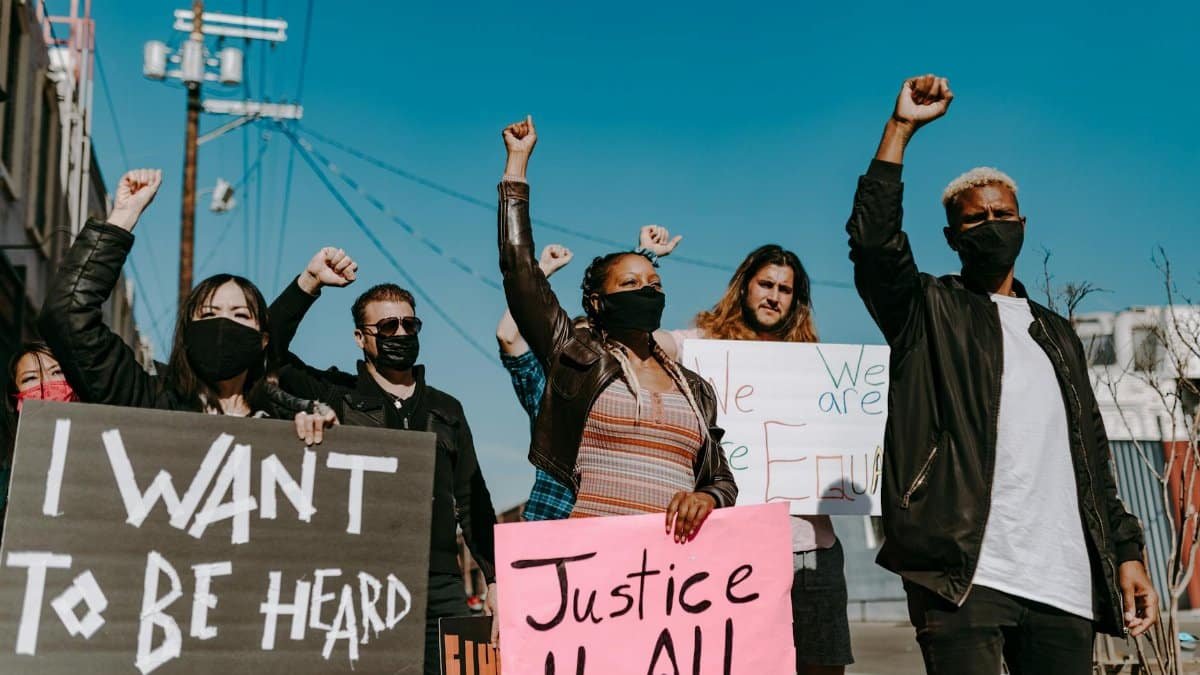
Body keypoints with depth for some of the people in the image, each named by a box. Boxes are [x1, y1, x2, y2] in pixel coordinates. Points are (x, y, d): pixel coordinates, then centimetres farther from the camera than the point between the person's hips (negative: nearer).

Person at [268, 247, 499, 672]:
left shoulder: (446, 410, 16)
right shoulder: (337, 397, 7)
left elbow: (473, 501, 16)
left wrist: (494, 578, 8)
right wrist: (310, 282, -13)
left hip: (441, 593, 3)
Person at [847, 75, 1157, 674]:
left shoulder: (1057, 334, 22)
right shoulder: (931, 313, 8)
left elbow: (1091, 456, 21)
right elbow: (873, 240, -11)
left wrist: (1125, 550, 12)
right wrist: (901, 129, -9)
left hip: (1064, 583, 5)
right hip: (965, 573, -5)